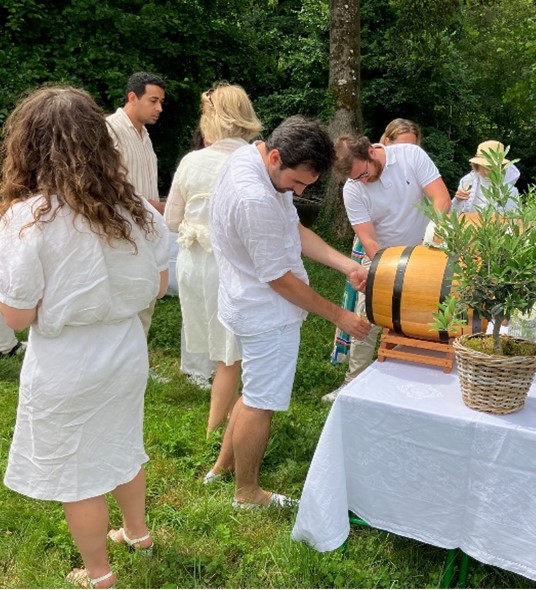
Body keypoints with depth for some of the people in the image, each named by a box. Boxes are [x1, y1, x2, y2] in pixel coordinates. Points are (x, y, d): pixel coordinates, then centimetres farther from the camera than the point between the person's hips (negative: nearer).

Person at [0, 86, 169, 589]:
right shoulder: (135, 208, -6)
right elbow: (158, 287, 3)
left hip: (66, 367, -5)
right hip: (126, 353, 5)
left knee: (75, 471, 16)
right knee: (122, 446, 27)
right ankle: (136, 531, 49)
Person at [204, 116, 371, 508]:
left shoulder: (253, 158, 0)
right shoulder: (255, 200, -32)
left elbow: (295, 230, 5)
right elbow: (280, 279, -24)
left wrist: (349, 266, -5)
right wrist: (339, 316, -14)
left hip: (254, 306, 10)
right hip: (267, 313, -10)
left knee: (256, 392, 24)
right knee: (261, 402, 7)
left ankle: (223, 465, 41)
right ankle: (247, 493, 28)